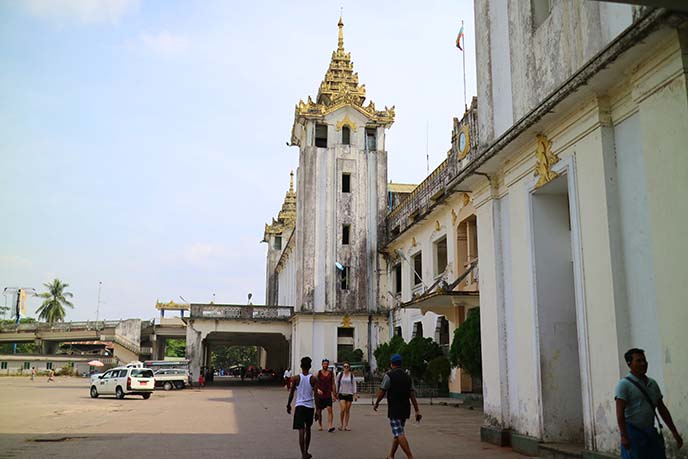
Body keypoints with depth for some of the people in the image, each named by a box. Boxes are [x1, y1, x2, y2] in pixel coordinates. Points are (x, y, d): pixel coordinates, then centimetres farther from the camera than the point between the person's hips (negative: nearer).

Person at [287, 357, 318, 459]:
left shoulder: (296, 378, -4)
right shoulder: (313, 379, -3)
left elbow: (291, 393, 1)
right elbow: (317, 394, -6)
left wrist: (288, 405, 14)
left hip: (299, 405, -2)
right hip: (310, 406, 2)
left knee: (301, 430, -4)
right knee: (308, 429, 19)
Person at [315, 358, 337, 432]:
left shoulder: (331, 373, 4)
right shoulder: (318, 373, -1)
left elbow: (333, 384, 8)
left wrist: (334, 395, 6)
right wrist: (317, 390, -21)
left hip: (328, 395, 0)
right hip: (319, 395, 0)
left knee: (330, 409, -14)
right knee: (319, 411, 9)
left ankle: (330, 426, -20)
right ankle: (320, 425, 28)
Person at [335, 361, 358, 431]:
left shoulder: (351, 375, 4)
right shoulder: (340, 374, 1)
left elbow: (354, 384, 7)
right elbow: (337, 384, 7)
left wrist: (355, 394, 2)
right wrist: (336, 393, 7)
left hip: (349, 394, 1)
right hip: (341, 394, -1)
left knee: (348, 410, 3)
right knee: (342, 409, -13)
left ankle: (346, 425, 11)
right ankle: (341, 424, 5)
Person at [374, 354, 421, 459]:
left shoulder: (389, 375, -8)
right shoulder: (407, 377, 10)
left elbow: (382, 392, -8)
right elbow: (412, 394, 5)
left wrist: (376, 403, 8)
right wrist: (417, 411, 4)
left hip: (394, 410, -7)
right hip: (405, 410, 7)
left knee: (400, 434, -8)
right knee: (397, 434, 16)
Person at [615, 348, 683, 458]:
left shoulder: (652, 383, 13)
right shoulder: (624, 385, -8)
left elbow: (662, 409, 17)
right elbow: (620, 412, -14)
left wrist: (674, 433, 15)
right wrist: (623, 436, -22)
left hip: (651, 433, 7)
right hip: (633, 433, -6)